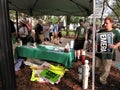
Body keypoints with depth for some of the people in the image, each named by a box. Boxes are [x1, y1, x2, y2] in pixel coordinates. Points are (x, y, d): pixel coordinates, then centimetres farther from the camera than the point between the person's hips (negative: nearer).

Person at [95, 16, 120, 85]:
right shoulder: (100, 32, 5)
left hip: (108, 54, -2)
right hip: (99, 52, 2)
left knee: (106, 69, 7)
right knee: (97, 67, 15)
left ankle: (103, 80, 28)